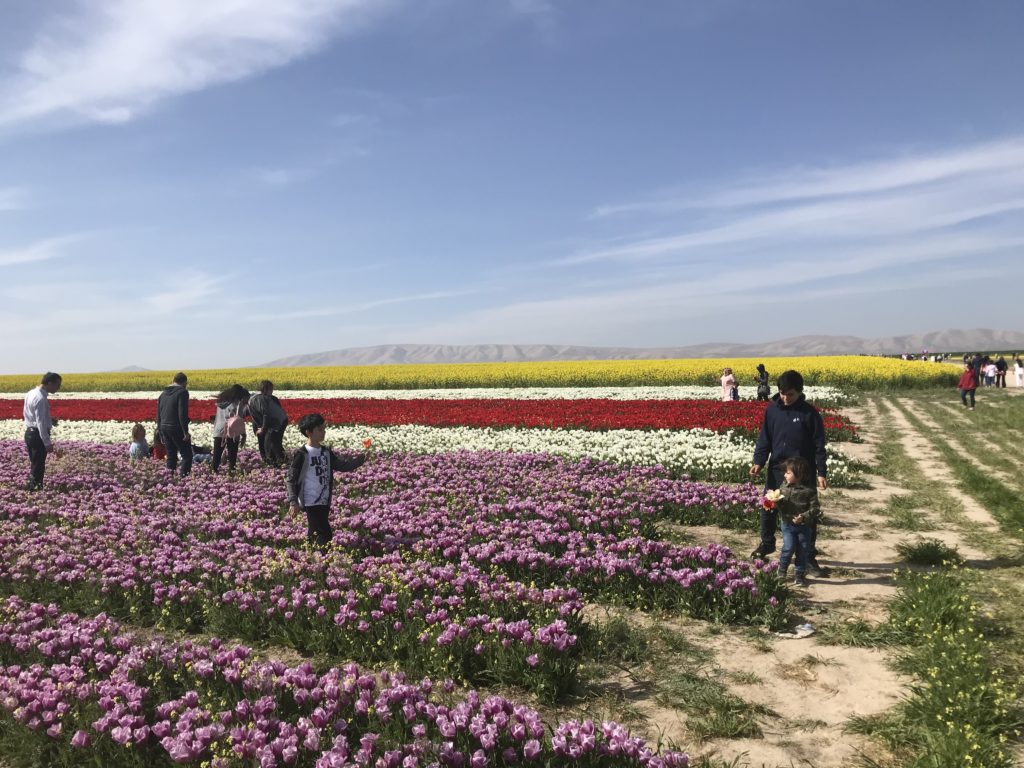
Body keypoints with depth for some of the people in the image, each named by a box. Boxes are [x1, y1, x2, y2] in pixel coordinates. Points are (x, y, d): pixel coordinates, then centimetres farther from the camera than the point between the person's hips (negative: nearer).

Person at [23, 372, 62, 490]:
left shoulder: (31, 393, 8)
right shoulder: (41, 399, -22)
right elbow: (40, 423, -24)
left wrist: (49, 419, 12)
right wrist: (47, 443, -22)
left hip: (29, 433, 10)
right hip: (38, 435, -9)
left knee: (34, 464, 18)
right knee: (38, 467, -1)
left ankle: (32, 488, 24)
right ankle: (35, 488, 3)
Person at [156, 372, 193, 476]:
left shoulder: (163, 393, 15)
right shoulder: (182, 392, -9)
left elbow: (158, 415, 17)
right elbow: (182, 414, -17)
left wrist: (161, 432, 22)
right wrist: (186, 432, -16)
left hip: (164, 428, 7)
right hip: (177, 428, -7)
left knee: (171, 456, 13)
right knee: (187, 455, -2)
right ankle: (183, 477, -11)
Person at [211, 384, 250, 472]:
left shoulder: (221, 402, 11)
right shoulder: (237, 404, -11)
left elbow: (216, 418, 17)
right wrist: (243, 434, -12)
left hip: (219, 433, 5)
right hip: (232, 434, -5)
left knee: (216, 455, 10)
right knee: (232, 456, 3)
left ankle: (213, 470, 11)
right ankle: (231, 470, 2)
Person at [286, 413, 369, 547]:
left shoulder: (326, 452, 9)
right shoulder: (302, 454, -12)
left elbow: (343, 465, 12)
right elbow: (291, 480, -10)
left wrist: (362, 459, -1)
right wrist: (293, 502, -17)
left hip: (325, 502, 7)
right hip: (311, 502, -7)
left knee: (315, 535, 15)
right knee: (325, 536, -10)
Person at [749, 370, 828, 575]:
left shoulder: (810, 413, -9)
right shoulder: (772, 410, -1)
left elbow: (819, 445, -5)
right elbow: (764, 438, 4)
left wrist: (821, 473, -10)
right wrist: (758, 462, -9)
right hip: (777, 469, 3)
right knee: (768, 509, 12)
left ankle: (810, 556, 15)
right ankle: (767, 545, 35)